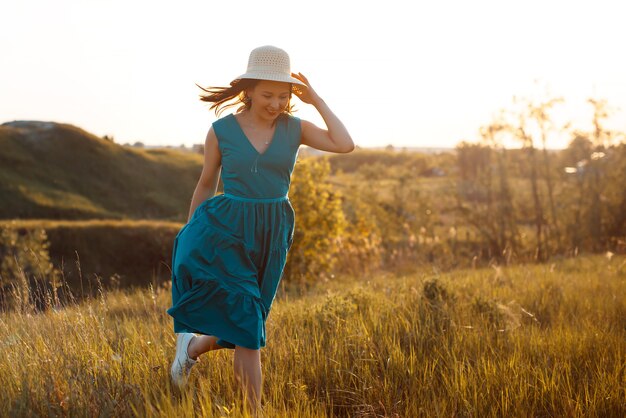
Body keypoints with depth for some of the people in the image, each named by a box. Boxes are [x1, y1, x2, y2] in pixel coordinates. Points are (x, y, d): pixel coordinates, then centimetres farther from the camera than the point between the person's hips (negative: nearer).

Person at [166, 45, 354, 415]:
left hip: (272, 235, 3)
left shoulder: (295, 128, 0)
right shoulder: (222, 130, -4)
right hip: (225, 231, -3)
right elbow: (206, 184, 7)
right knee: (247, 326, -10)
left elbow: (345, 145, -13)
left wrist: (316, 100, -8)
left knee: (243, 325, 11)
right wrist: (190, 236, 12)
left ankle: (192, 346, 41)